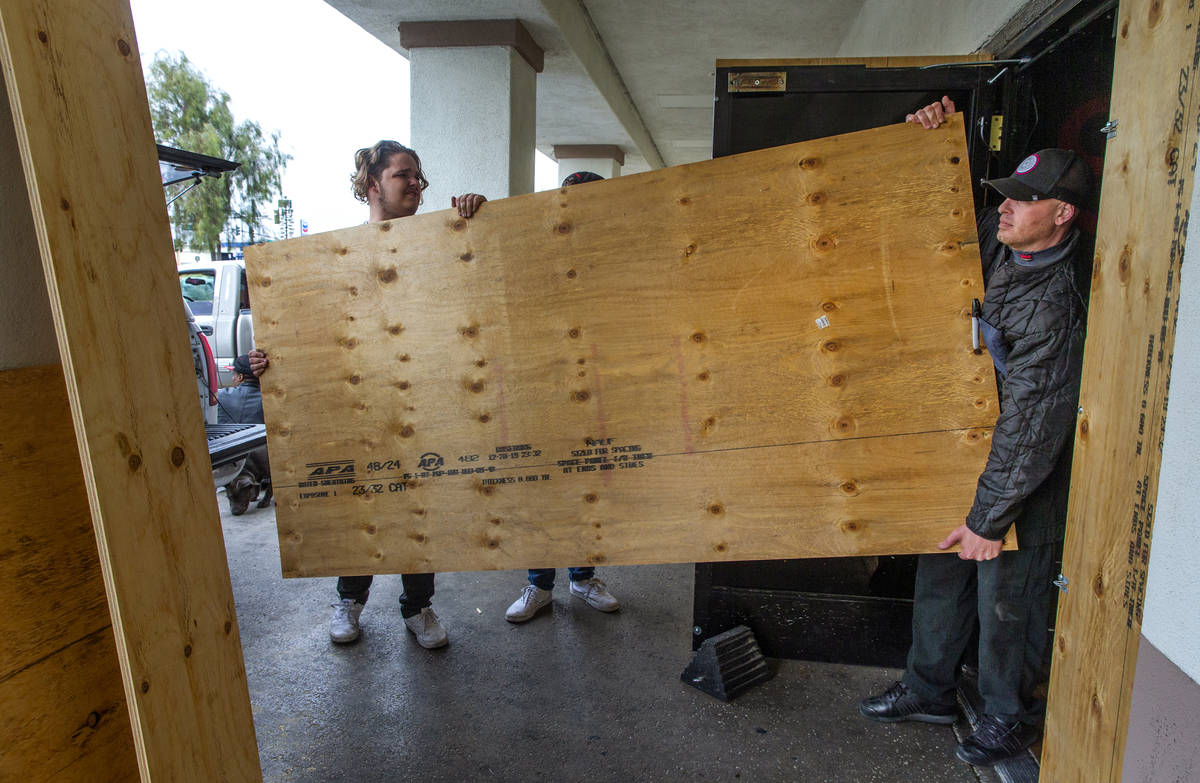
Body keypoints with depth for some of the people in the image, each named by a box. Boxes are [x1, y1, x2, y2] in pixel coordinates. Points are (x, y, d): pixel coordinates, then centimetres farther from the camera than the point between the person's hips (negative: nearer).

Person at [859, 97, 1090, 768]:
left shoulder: (1055, 303, -26)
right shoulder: (995, 243, -2)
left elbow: (1032, 423, -25)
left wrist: (989, 518, -21)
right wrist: (936, 140, 1)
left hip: (1025, 470, -8)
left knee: (1006, 596, 6)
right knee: (941, 575, 16)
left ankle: (1013, 714, 31)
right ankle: (930, 689, 34)